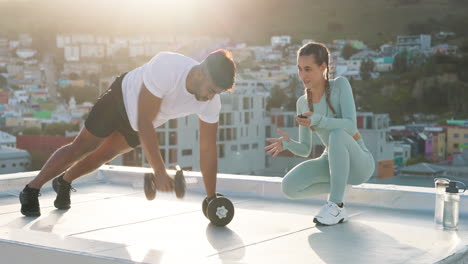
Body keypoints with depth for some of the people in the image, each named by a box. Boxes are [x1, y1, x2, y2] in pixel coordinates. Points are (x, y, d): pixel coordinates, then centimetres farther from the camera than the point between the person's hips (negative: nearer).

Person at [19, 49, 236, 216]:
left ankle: (63, 183, 43)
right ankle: (31, 191, 18)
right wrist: (160, 172, -45)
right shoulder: (166, 68, -44)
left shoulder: (211, 102, -28)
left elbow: (208, 149, -19)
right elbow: (144, 123, -41)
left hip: (141, 124, 5)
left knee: (105, 155, 18)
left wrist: (211, 199, -18)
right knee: (82, 148, 2)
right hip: (122, 98, -5)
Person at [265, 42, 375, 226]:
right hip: (332, 161, 5)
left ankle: (336, 205, -23)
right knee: (288, 187, -20)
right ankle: (337, 187, 7)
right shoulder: (302, 103, 3)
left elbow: (351, 126, -23)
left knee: (337, 134, -36)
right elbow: (305, 149, 2)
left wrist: (317, 120, -38)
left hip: (359, 163, -4)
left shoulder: (340, 85, -11)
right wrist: (287, 143, -20)